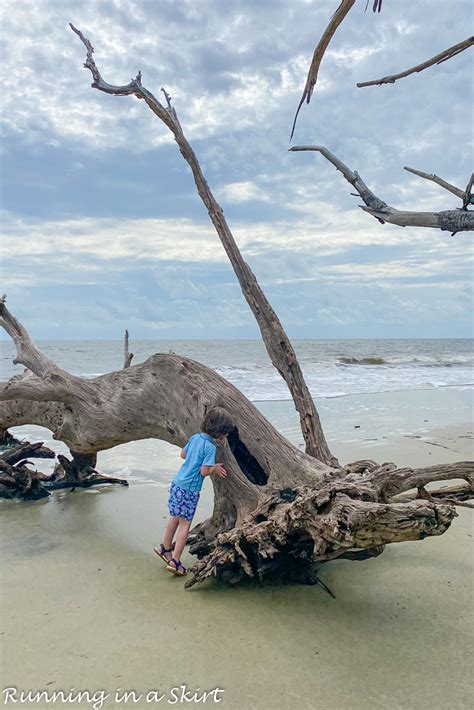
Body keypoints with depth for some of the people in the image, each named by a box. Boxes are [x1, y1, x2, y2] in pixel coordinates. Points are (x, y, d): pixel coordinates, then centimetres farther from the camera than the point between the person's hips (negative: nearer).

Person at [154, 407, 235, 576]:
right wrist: (214, 468, -1)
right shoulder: (211, 447, -19)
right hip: (189, 490, -8)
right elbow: (204, 472, -19)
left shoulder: (195, 437, 4)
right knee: (185, 524, 4)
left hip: (177, 484, 8)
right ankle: (174, 561, 9)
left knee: (175, 518, 22)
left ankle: (165, 548, 38)